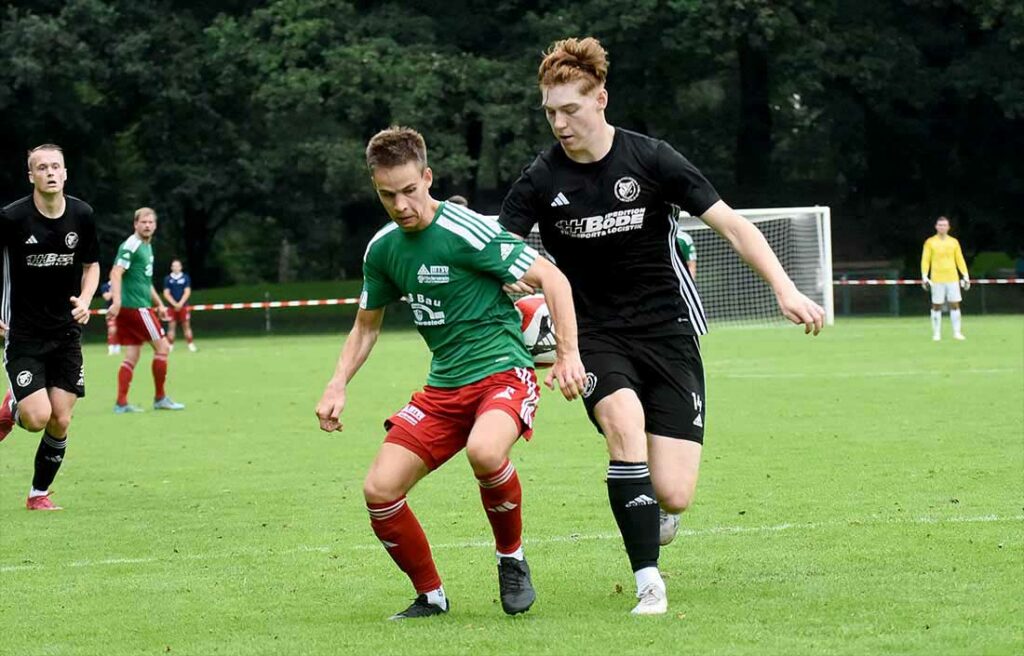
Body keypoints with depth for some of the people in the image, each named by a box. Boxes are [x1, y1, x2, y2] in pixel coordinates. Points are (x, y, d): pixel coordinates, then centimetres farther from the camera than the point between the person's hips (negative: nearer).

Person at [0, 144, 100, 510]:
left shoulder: (82, 215, -1)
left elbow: (91, 264, 13)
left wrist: (85, 300, -5)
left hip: (66, 333, 3)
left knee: (60, 422, 0)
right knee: (37, 418, -15)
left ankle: (39, 493, 19)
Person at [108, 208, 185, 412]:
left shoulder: (147, 247, 19)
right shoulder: (131, 246, -11)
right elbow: (116, 273, -22)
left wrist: (159, 303, 30)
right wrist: (117, 301, -33)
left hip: (140, 307, 9)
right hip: (135, 308, -9)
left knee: (132, 356, 6)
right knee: (162, 347, -3)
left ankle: (121, 403, 4)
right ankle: (160, 398, 4)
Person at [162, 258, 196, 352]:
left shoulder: (186, 277, 4)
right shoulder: (167, 279, 5)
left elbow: (187, 292, 0)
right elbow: (166, 294, 1)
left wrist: (180, 303, -12)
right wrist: (175, 304, -11)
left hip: (183, 306, 0)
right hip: (172, 307, 0)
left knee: (186, 326, 0)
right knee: (171, 326, -1)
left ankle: (191, 345, 0)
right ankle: (170, 346, 2)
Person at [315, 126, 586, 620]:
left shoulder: (466, 232, -15)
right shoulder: (382, 249, 5)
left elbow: (552, 279, -12)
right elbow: (366, 326, 21)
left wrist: (568, 353, -19)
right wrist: (337, 387, 7)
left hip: (502, 373, -6)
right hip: (443, 388, 6)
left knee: (484, 452, -38)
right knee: (379, 490, -9)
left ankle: (512, 560, -9)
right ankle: (431, 595, 13)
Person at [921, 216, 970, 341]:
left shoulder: (954, 242, 10)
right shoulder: (930, 242, 3)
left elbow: (960, 260, 12)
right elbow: (925, 260, 1)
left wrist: (965, 275, 5)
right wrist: (924, 276, -9)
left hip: (952, 278, 2)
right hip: (937, 279, -2)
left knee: (955, 304, -1)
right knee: (936, 306, 0)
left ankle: (957, 332, 3)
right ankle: (936, 333, 6)